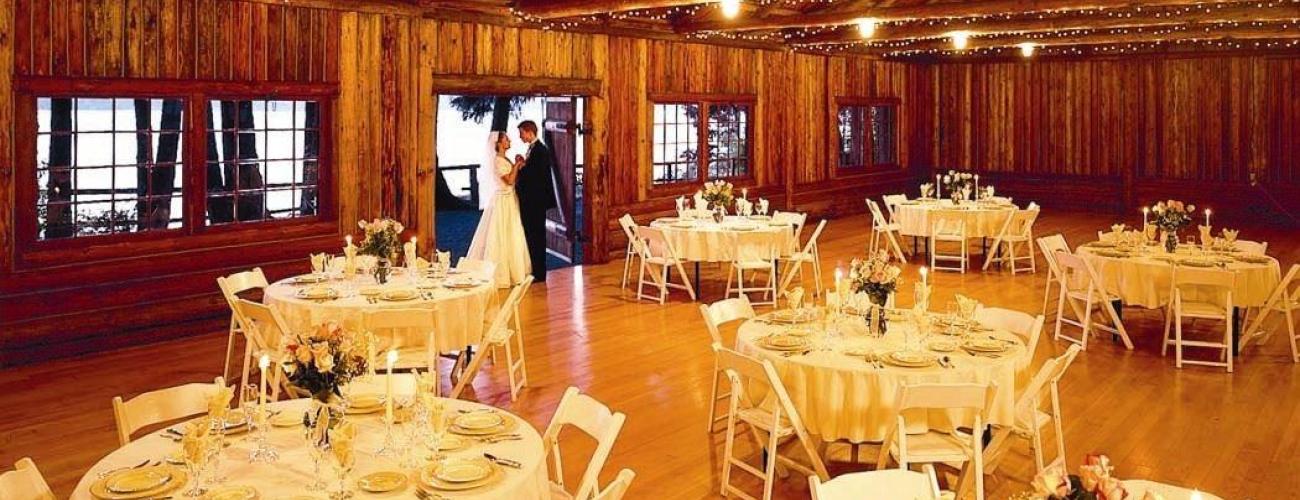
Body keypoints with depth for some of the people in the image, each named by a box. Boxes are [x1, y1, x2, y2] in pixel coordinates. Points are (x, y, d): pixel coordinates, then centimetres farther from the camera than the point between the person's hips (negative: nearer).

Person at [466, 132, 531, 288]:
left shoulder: (505, 160, 13)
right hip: (502, 201, -9)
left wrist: (518, 166, 0)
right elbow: (510, 180, -21)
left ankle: (508, 270, 18)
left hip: (510, 201, 9)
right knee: (500, 237, -5)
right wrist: (517, 165, -10)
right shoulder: (497, 160, -15)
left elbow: (515, 179, 12)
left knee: (510, 237, 12)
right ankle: (498, 274, 1)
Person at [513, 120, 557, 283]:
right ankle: (534, 271, 23)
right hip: (529, 201, 10)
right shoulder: (532, 149, 14)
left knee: (536, 237, -3)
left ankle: (539, 273, 4)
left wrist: (523, 165, -15)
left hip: (536, 201, -10)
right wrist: (521, 164, -1)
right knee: (531, 236, 15)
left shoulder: (541, 150, -15)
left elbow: (540, 176, -23)